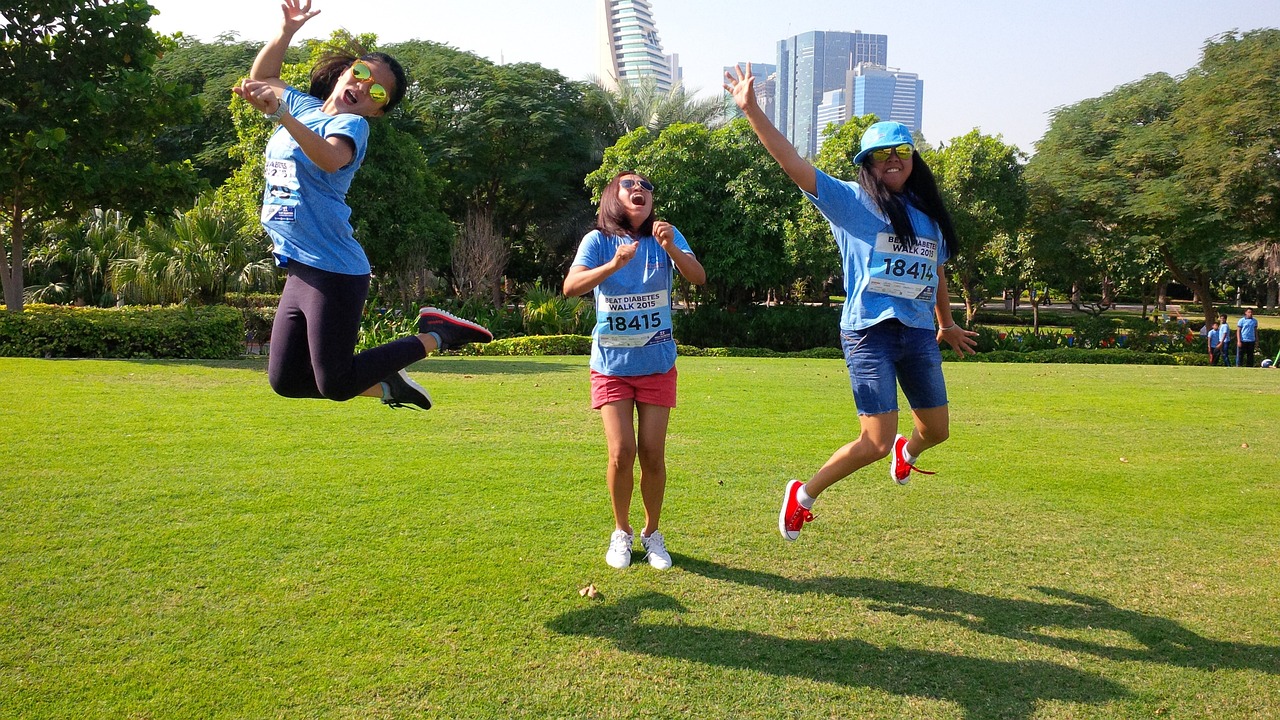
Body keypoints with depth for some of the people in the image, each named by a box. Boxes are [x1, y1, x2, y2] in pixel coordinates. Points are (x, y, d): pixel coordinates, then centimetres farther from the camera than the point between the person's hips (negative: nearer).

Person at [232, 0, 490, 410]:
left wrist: (281, 114, -39)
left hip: (333, 273, -8)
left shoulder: (351, 125, -7)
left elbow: (331, 158, -30)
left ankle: (434, 335, 6)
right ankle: (387, 386, 21)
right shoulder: (305, 107, 15)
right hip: (300, 270, 8)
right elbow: (260, 77, 28)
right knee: (285, 380, 7)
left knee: (335, 384, -8)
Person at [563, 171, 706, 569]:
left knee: (652, 454, 1)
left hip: (657, 365, 1)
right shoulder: (598, 240, -6)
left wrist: (671, 248, -33)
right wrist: (614, 264, -34)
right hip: (611, 365, -1)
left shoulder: (666, 236, -2)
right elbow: (571, 287, -20)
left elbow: (699, 277, -15)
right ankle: (621, 532, 15)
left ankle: (652, 533, 22)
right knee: (622, 452, -8)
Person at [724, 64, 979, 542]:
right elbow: (794, 165, -11)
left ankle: (907, 451, 53)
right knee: (876, 442, -10)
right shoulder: (851, 202, -2)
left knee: (936, 430, 15)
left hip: (920, 335, 6)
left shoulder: (929, 214, 15)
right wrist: (752, 111, -19)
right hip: (870, 332, -6)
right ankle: (803, 496, 11)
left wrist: (946, 324, 35)